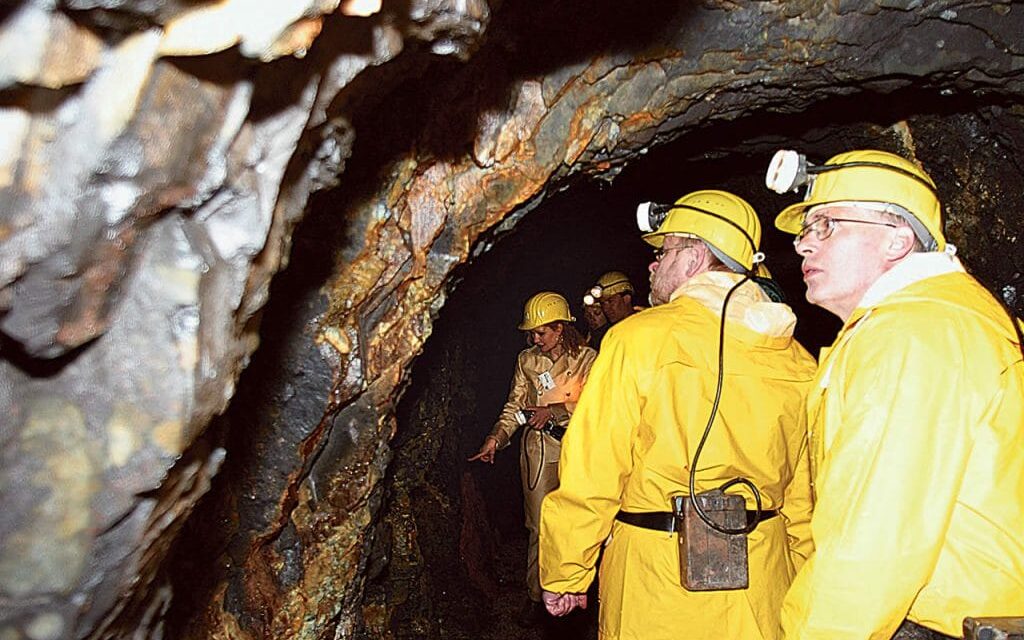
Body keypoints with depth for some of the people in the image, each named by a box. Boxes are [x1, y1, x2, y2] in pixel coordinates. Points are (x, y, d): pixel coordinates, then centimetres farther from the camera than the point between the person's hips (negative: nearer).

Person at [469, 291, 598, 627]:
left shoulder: (586, 358, 1)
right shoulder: (527, 360, 9)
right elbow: (514, 405, 6)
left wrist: (554, 410, -16)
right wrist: (496, 437, -8)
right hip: (539, 447, 1)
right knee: (539, 524, 0)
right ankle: (536, 596, 11)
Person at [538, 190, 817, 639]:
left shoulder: (639, 338, -15)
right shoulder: (797, 361, -1)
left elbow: (588, 479, -15)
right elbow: (802, 494, 4)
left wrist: (563, 577, -3)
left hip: (658, 585, -4)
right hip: (762, 587, 5)